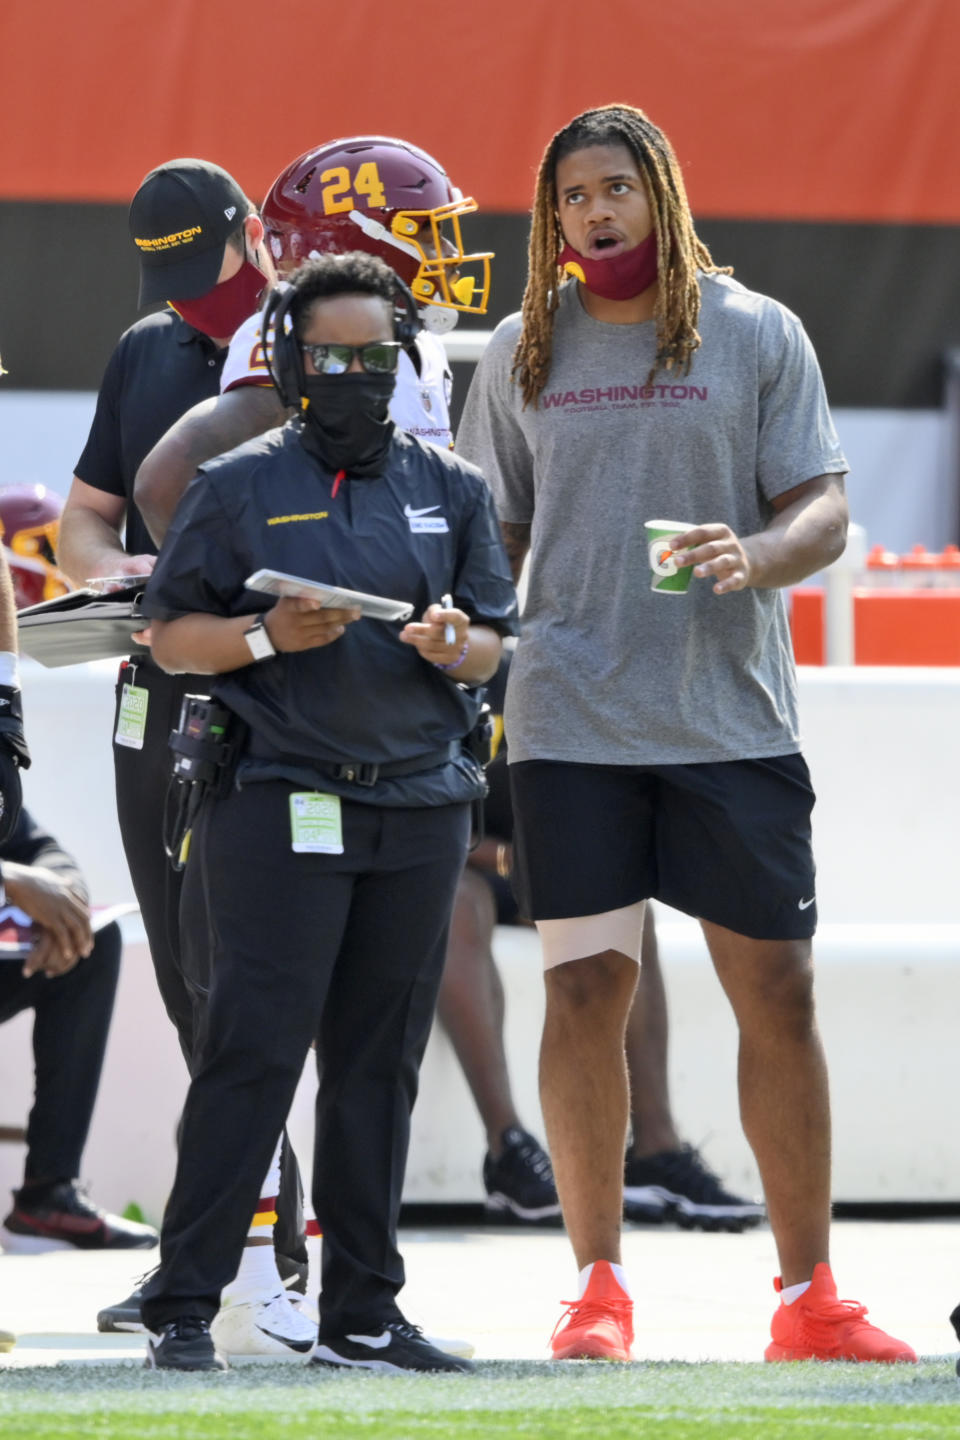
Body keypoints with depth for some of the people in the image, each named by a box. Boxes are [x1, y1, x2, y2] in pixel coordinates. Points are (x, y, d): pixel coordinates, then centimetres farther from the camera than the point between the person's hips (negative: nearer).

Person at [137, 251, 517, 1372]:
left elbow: (491, 643, 15)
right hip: (279, 804, -4)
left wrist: (456, 646, -8)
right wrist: (267, 636, -15)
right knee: (254, 1050, -10)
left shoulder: (451, 490, 13)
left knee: (379, 1062, 6)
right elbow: (169, 634, 2)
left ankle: (361, 1312, 11)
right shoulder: (238, 486, 2)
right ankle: (183, 1302, -6)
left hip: (419, 806, 4)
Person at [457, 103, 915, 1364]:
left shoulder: (755, 335, 4)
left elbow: (825, 512, 1)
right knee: (585, 994, -3)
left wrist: (753, 555, -19)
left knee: (777, 991, 0)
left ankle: (810, 1295, 8)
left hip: (734, 719, -1)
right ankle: (598, 1285, 7)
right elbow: (489, 540, 15)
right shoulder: (524, 353, 9)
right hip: (572, 724, 1)